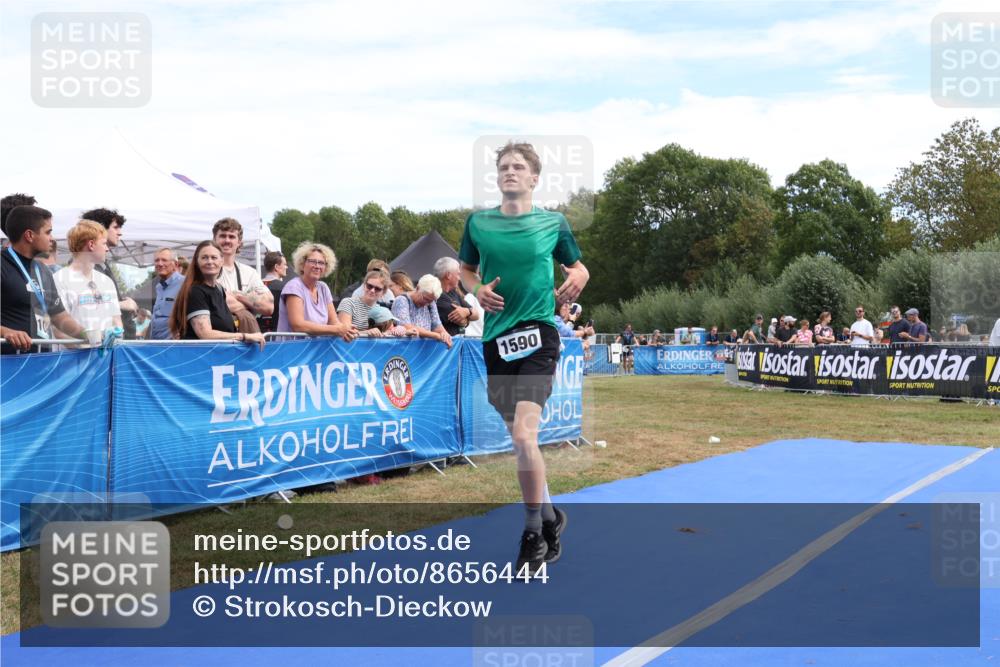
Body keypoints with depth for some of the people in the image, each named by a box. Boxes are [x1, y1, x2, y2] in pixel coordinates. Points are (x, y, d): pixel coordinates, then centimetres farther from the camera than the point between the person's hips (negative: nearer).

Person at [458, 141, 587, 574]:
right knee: (516, 437, 12)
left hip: (537, 334, -4)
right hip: (496, 338, 4)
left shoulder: (553, 223, 2)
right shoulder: (478, 223, 7)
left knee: (523, 435, -17)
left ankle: (533, 532, 0)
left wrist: (578, 279, -10)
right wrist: (477, 290, -3)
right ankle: (549, 515, 32)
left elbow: (577, 266, 13)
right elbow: (466, 270, 19)